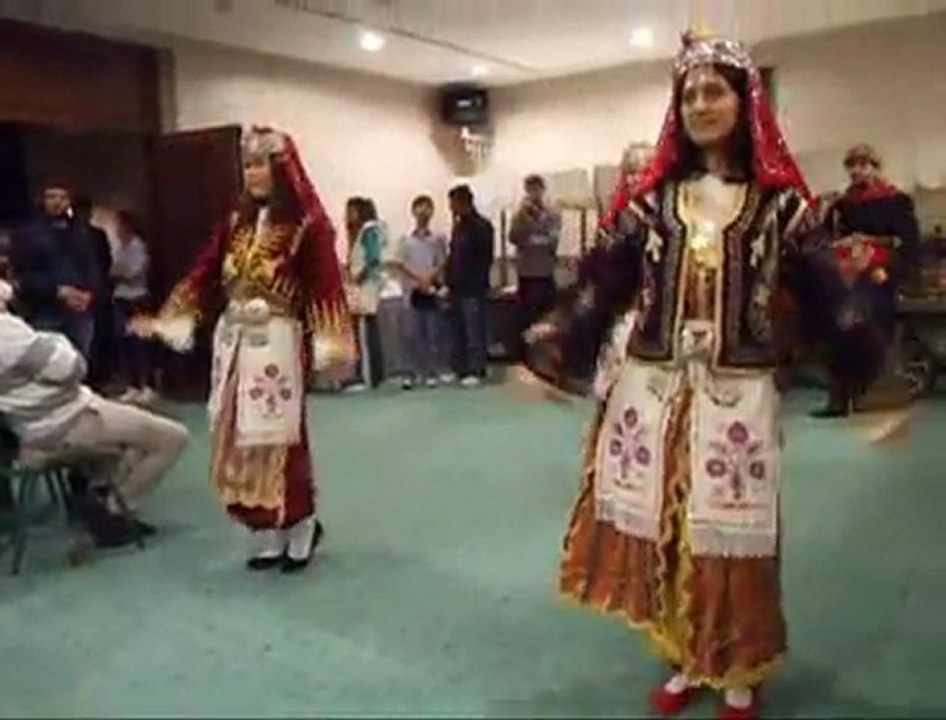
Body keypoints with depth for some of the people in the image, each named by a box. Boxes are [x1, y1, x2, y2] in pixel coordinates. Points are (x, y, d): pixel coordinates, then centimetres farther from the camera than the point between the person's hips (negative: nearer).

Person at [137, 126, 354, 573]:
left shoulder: (308, 225, -7)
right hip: (232, 339, 6)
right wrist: (165, 321, 9)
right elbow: (204, 276, 12)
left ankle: (300, 528, 20)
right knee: (238, 438, 9)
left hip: (277, 342, -6)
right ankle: (268, 534, 22)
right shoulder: (237, 222, 10)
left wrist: (330, 349, -23)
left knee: (275, 438, -2)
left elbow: (325, 289, -14)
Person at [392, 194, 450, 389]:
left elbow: (443, 263, 2)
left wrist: (430, 278, -14)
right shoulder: (405, 240, 4)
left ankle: (433, 373, 10)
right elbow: (399, 265, -1)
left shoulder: (438, 239, 4)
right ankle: (412, 373, 7)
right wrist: (418, 278, -11)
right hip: (412, 291, 0)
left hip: (433, 291, 0)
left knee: (434, 334, 3)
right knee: (411, 334, 1)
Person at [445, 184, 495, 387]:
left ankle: (476, 371, 1)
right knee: (458, 331, 11)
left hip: (474, 289, -8)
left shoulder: (482, 226, -9)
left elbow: (486, 257, -16)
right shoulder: (458, 226, 14)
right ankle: (460, 369, 19)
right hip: (457, 288, 8)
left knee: (475, 332, -4)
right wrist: (449, 282, 13)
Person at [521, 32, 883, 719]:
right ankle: (686, 662, 31)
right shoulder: (650, 196, 5)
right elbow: (600, 284, 0)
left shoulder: (778, 201, 2)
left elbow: (827, 296, 1)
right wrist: (550, 355, -8)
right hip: (650, 393, 2)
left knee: (731, 541, 6)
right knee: (659, 534, 8)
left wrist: (878, 378, -3)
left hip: (737, 398, -1)